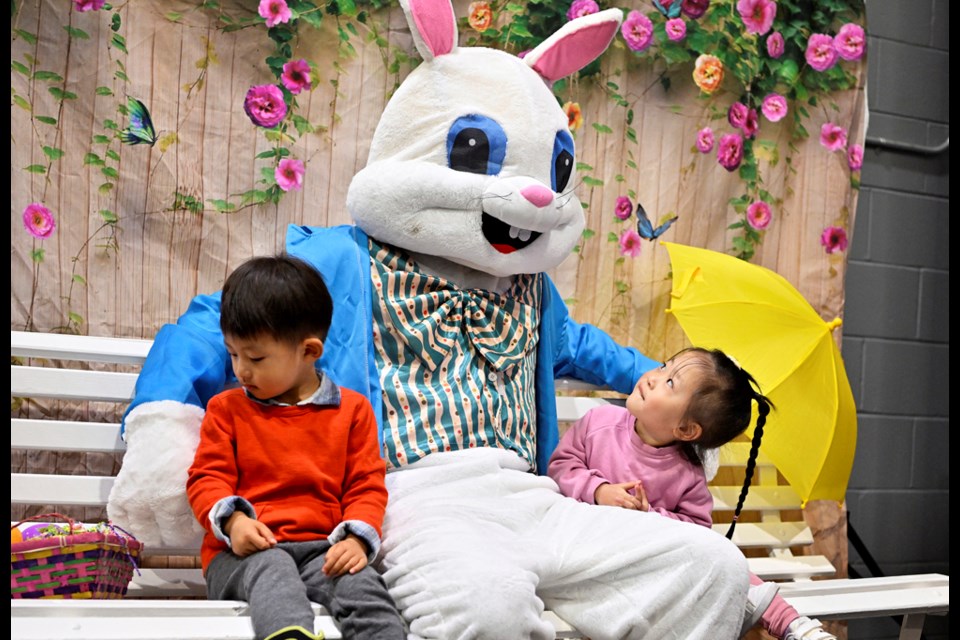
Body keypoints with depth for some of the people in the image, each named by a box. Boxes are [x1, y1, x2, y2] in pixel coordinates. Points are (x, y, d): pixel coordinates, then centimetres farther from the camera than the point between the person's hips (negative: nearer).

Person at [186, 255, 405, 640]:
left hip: (323, 550, 1)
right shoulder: (227, 408, 13)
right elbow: (207, 477, 7)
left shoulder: (352, 409, 10)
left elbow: (366, 485, 7)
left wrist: (356, 538, -12)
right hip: (245, 551, -1)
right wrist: (232, 519, -14)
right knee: (272, 570, -36)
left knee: (360, 582, -30)